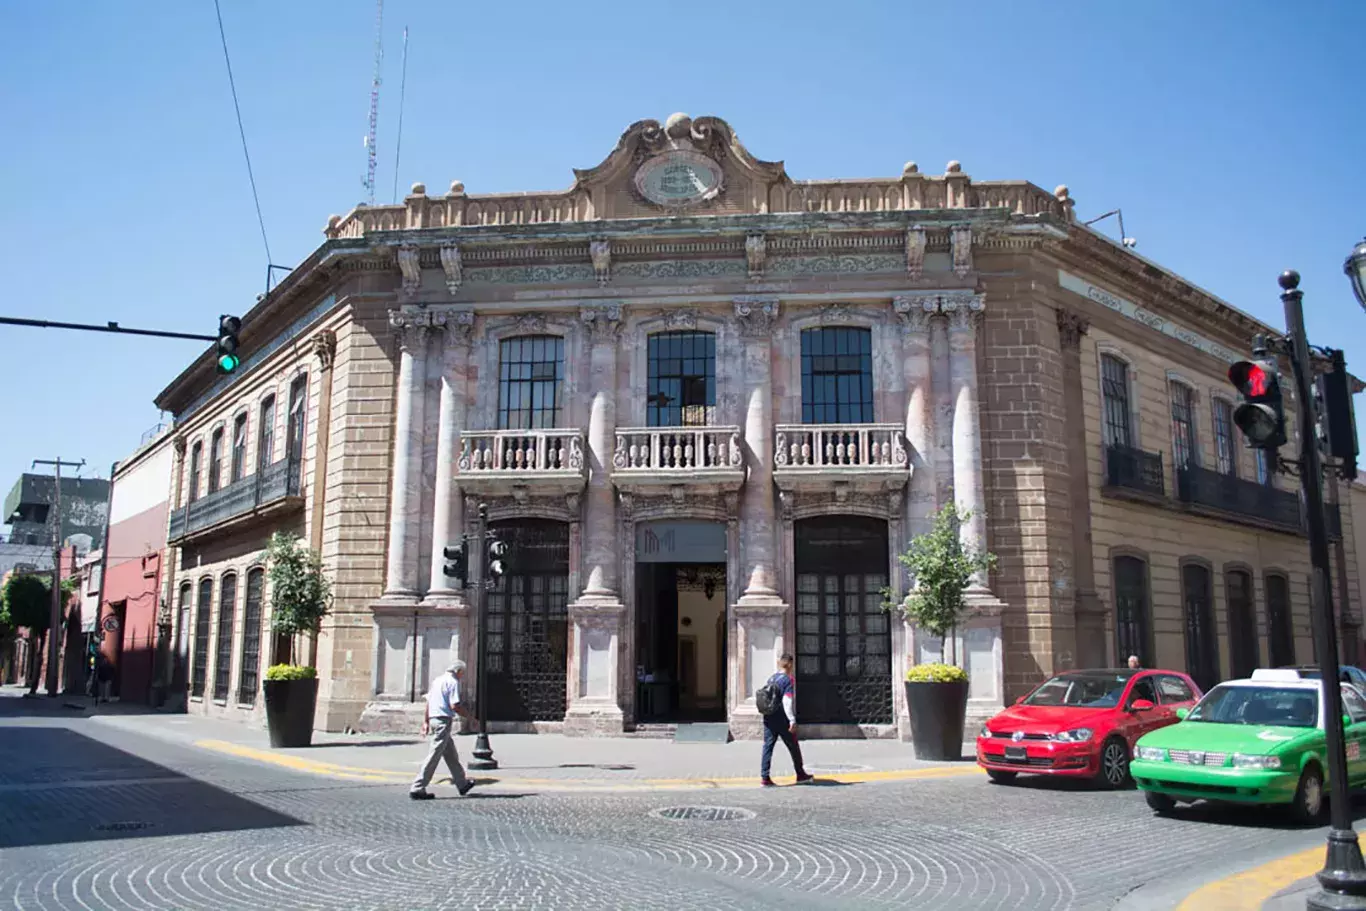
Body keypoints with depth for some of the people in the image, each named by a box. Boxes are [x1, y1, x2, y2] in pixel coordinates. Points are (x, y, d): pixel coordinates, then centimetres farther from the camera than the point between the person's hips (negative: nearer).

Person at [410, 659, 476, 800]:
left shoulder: (437, 680, 18)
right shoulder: (453, 682, -9)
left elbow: (428, 702, 18)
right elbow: (455, 705, -16)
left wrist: (425, 722, 20)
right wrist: (469, 716, -3)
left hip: (433, 719, 10)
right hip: (444, 720, -10)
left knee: (451, 755, 17)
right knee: (434, 755, -7)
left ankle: (462, 784, 25)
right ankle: (417, 789, -6)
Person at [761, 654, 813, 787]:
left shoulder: (771, 679, 12)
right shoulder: (789, 680, -11)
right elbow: (787, 702, -19)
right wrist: (792, 720, -20)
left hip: (769, 719, 6)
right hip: (782, 720, -6)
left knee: (768, 747, 3)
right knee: (794, 748, 10)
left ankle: (765, 777, -3)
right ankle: (800, 775, 22)